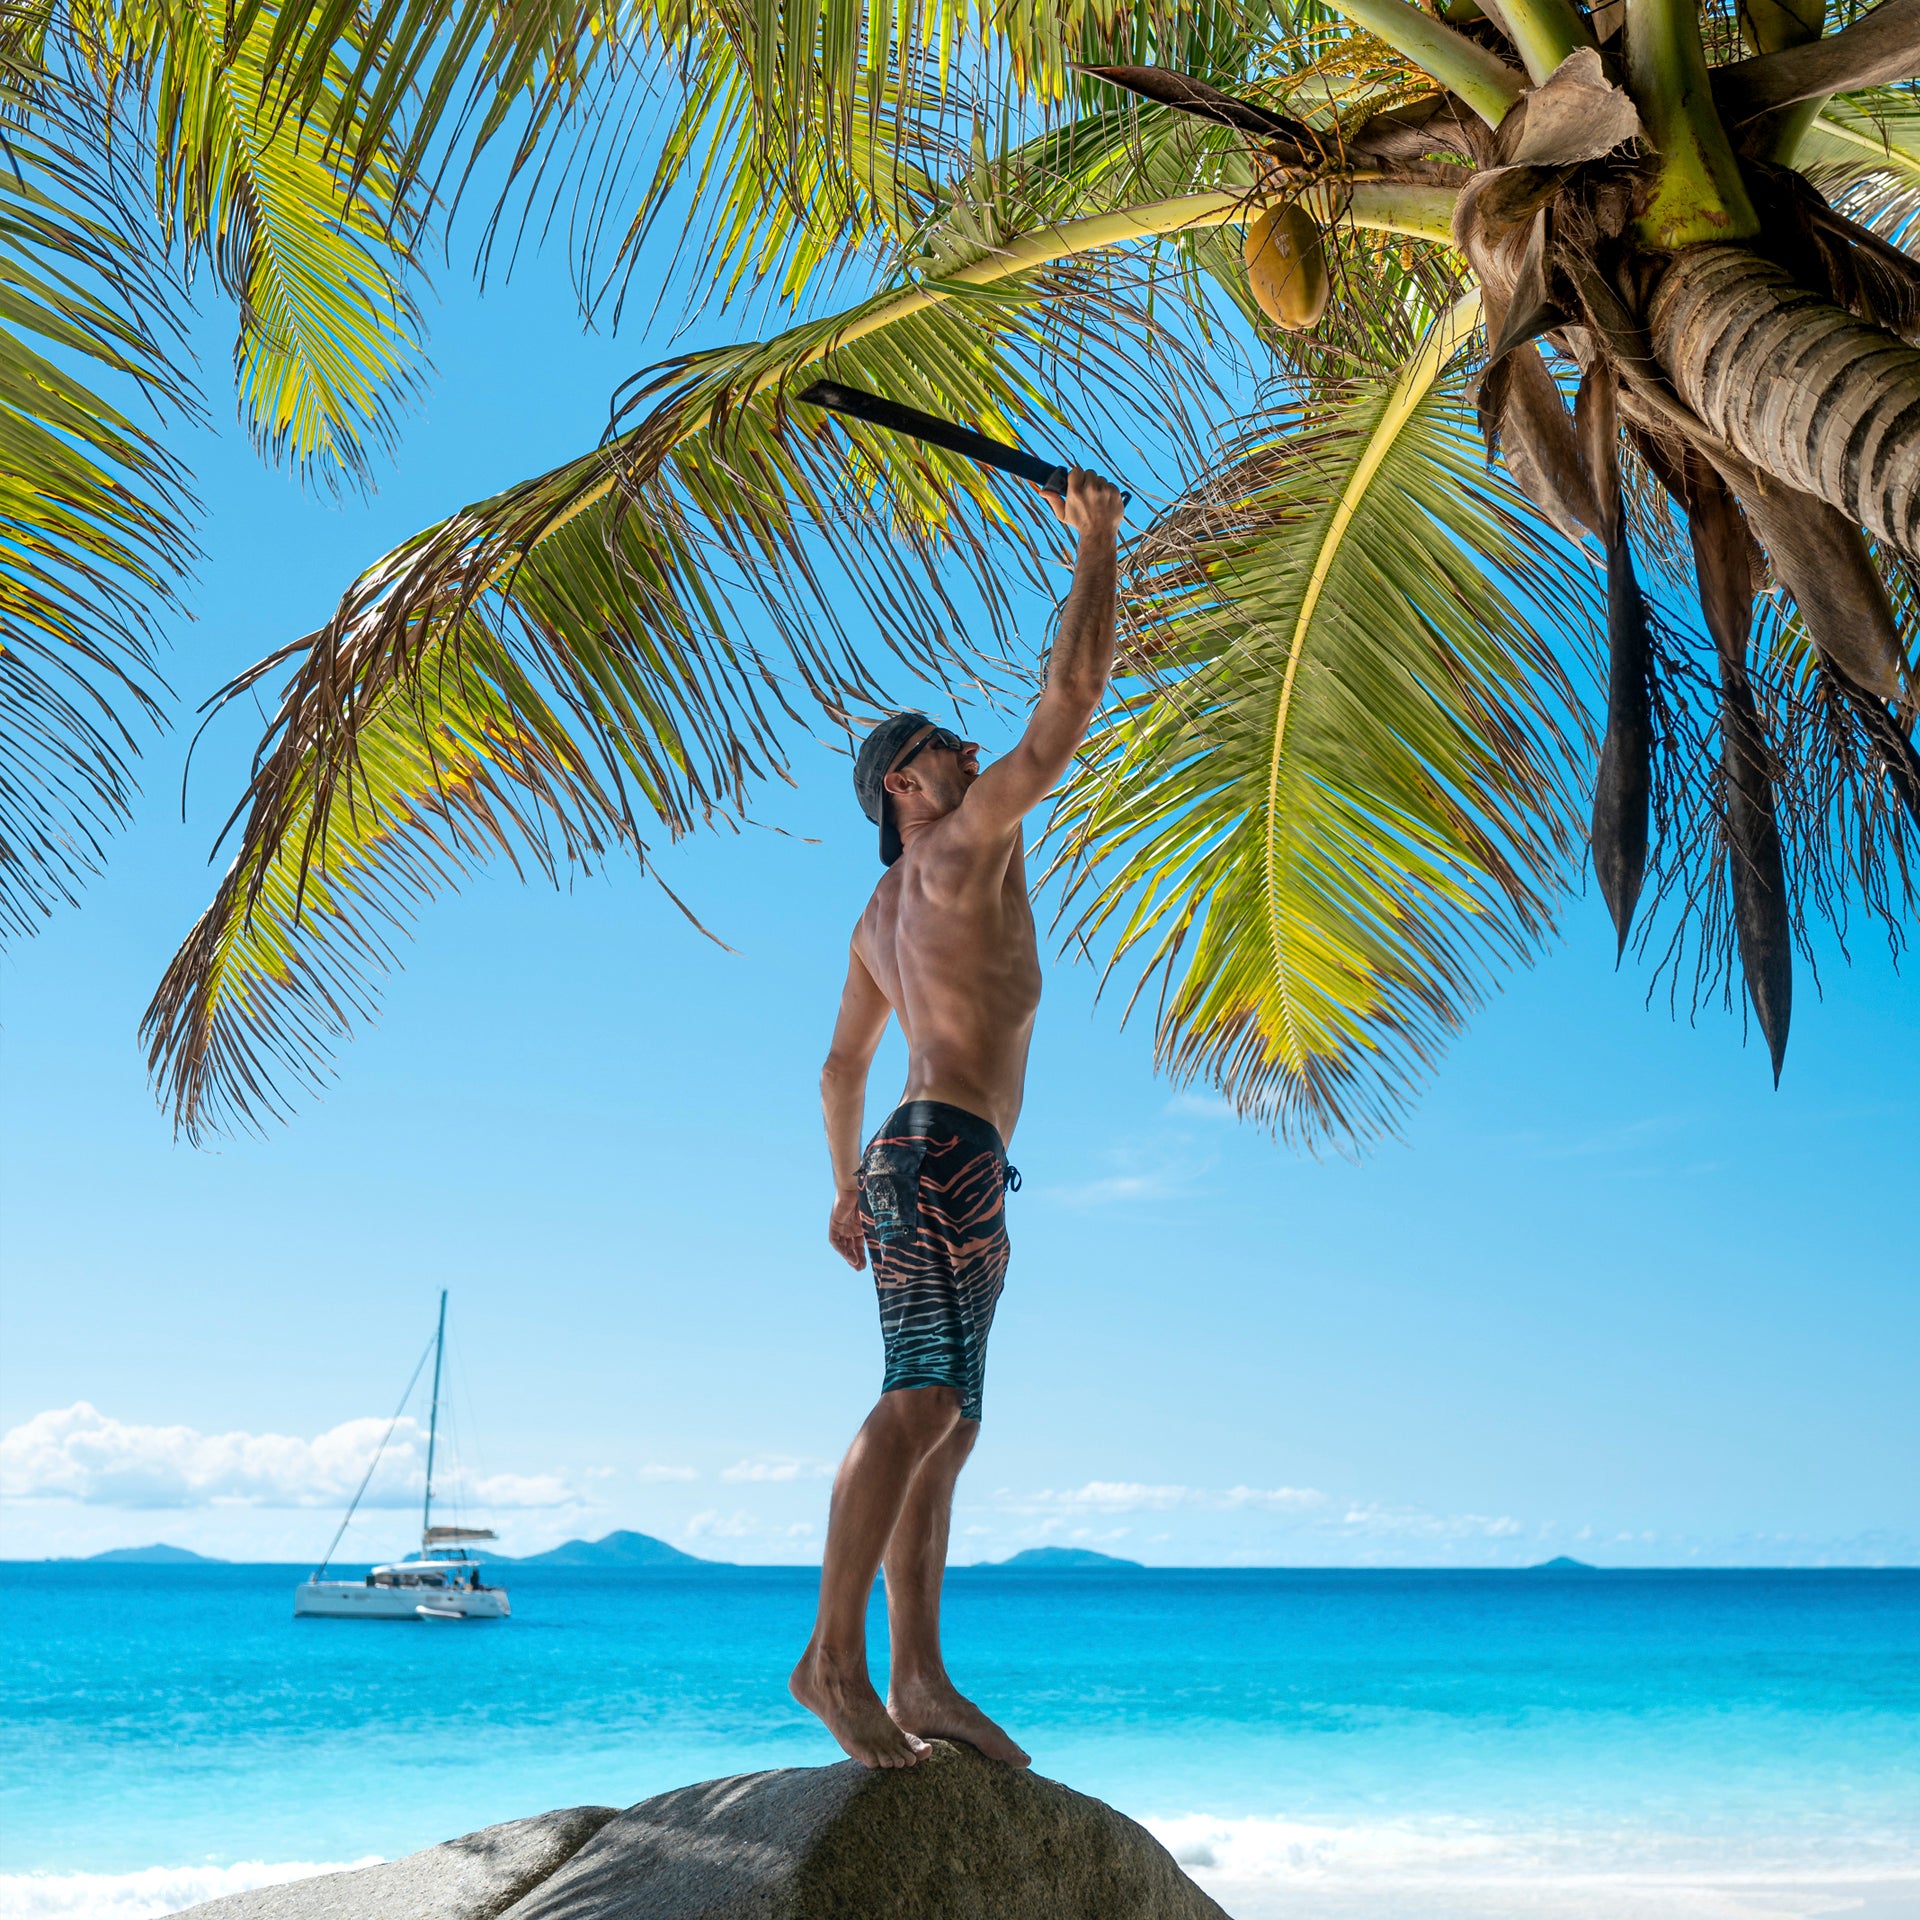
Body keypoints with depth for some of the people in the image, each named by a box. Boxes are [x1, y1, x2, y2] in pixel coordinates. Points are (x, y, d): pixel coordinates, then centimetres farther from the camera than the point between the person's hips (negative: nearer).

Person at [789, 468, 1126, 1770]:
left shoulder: (882, 916, 24)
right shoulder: (972, 842, 0)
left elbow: (843, 1063, 29)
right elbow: (1075, 697, -4)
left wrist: (846, 1186, 36)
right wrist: (1097, 541, 5)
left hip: (908, 1164, 10)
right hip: (950, 1148, -10)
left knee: (944, 1423, 4)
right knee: (925, 1401, -19)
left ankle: (920, 1678, 2)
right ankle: (834, 1654, -23)